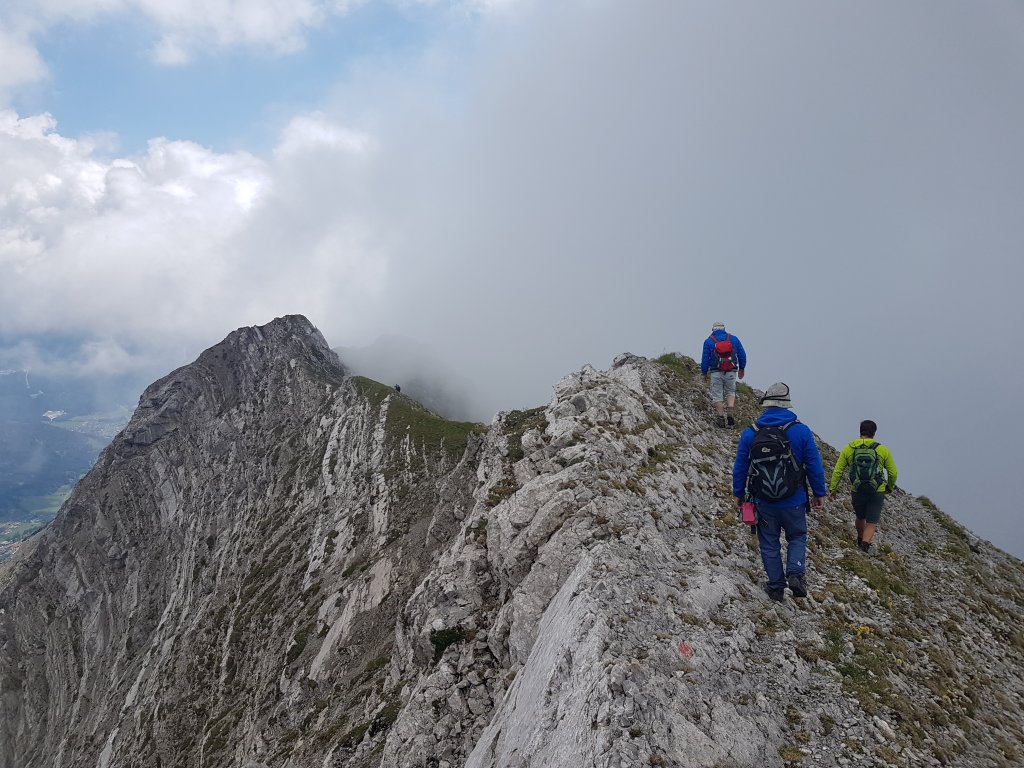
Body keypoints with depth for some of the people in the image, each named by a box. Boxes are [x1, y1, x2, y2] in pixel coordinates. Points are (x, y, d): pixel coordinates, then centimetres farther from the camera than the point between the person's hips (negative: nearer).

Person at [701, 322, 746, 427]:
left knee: (717, 396, 7)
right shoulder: (734, 339, 5)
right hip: (731, 372, 2)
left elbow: (705, 359, 0)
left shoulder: (709, 341, 0)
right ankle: (730, 415, 0)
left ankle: (721, 419, 3)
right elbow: (742, 355, 9)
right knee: (730, 392, 18)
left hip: (716, 372, -2)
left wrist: (704, 373, 9)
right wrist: (741, 369, 21)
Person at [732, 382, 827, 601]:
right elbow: (814, 466, -4)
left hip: (763, 503, 1)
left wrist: (738, 493, 14)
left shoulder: (750, 433, -5)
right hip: (794, 502, -1)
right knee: (797, 537, 20)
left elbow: (740, 467, 1)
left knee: (769, 544, 15)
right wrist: (819, 493, 8)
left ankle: (776, 587, 21)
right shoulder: (801, 430, -9)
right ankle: (796, 573, 0)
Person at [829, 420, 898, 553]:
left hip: (857, 491, 2)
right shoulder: (883, 450, -3)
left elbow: (838, 471, -1)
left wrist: (832, 488, 8)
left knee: (860, 518, 26)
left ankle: (860, 541, 46)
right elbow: (893, 472, 3)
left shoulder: (849, 448, -2)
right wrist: (891, 487, 21)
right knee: (871, 524, 4)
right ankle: (865, 544, -19)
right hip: (877, 492, -2)